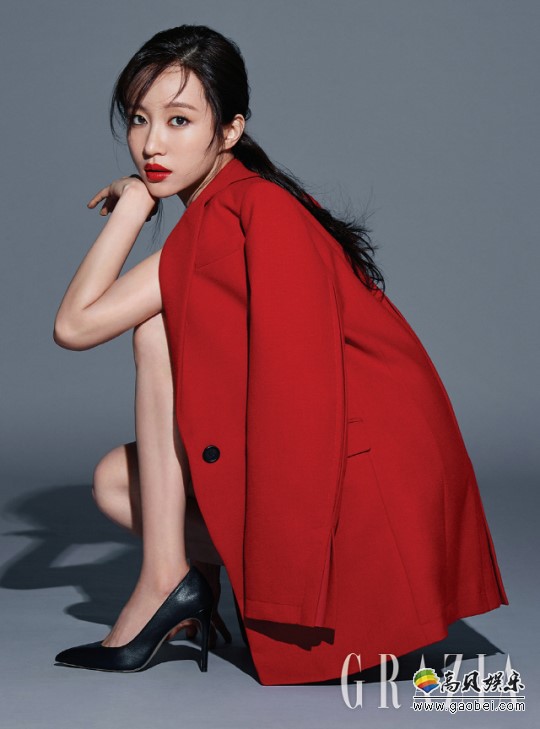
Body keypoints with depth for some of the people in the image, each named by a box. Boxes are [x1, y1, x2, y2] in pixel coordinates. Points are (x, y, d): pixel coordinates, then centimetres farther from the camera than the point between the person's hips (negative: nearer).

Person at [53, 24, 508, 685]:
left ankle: (165, 579, -10)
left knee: (155, 324, -10)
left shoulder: (237, 210, -15)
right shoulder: (251, 200, 13)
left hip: (368, 475, -9)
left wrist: (132, 203, -6)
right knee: (115, 479, 10)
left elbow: (75, 325, -15)